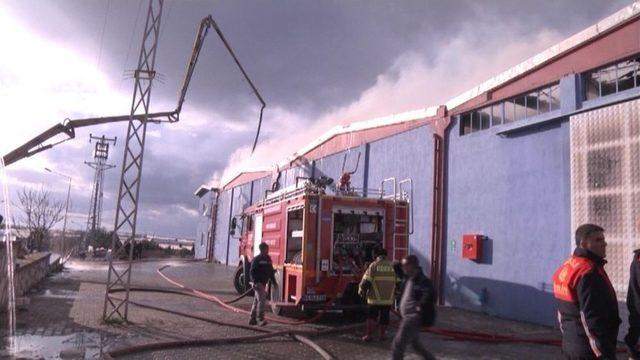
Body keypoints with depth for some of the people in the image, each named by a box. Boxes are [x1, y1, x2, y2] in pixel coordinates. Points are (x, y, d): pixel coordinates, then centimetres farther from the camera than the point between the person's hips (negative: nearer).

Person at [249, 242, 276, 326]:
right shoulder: (256, 259, -11)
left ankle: (252, 319, 20)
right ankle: (260, 319, -11)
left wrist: (274, 282, 14)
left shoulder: (268, 258, 10)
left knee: (256, 300, 13)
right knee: (261, 300, -14)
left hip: (264, 283, 8)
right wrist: (256, 282, -23)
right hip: (258, 283, -8)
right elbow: (252, 272, -14)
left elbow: (271, 271, 17)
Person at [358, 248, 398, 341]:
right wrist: (395, 291, 26)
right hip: (388, 298, 2)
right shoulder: (393, 266, 5)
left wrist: (361, 291, 6)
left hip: (375, 297, -2)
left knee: (372, 316, 10)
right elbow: (398, 281, 11)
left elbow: (366, 281, -8)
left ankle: (368, 335, 5)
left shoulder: (374, 265, -4)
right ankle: (381, 335, 20)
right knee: (384, 317, 14)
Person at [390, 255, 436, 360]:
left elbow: (430, 294, -35)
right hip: (410, 317, 10)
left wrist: (420, 307, -26)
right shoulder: (408, 278, 7)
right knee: (416, 344, 24)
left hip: (413, 318, -10)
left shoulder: (421, 280, -22)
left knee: (397, 346, -5)